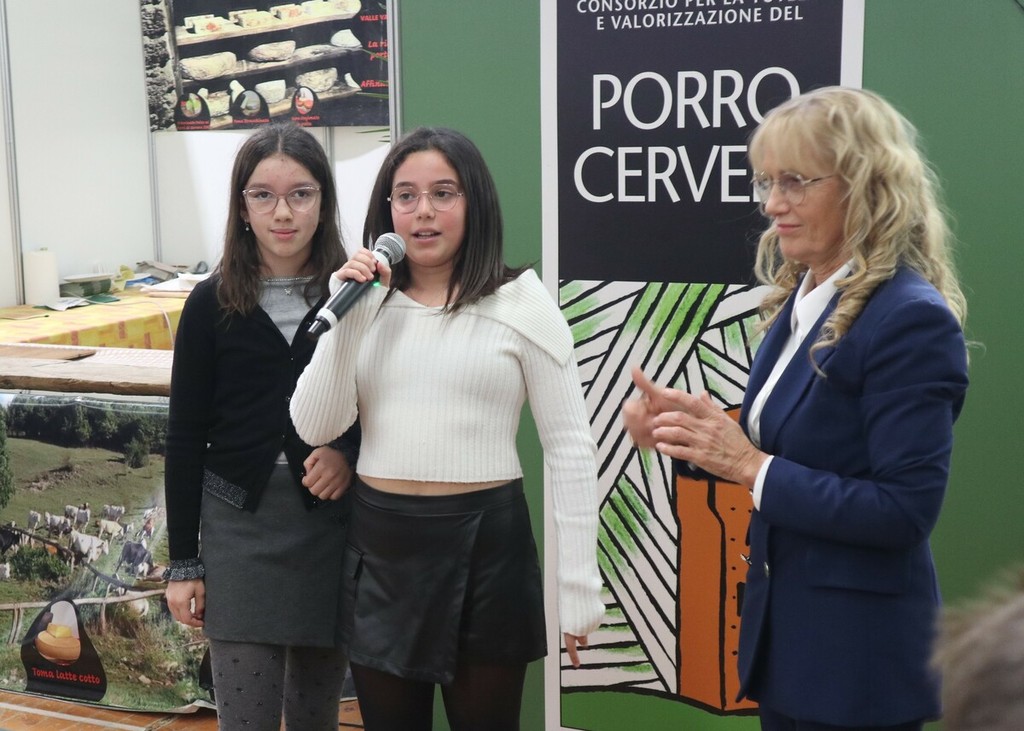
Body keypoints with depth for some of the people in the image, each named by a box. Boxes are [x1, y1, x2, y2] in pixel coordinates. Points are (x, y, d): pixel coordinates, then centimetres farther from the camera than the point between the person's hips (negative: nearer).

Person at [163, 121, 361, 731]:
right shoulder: (213, 303, -1)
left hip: (332, 521, 1)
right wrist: (182, 561, 0)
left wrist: (350, 451, -14)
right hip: (241, 526, 0)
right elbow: (186, 437, 2)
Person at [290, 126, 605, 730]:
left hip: (485, 541, -3)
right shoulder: (366, 302, 6)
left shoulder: (522, 300, -5)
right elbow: (314, 428, -1)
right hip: (379, 543, 4)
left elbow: (571, 446, -6)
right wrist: (348, 316, -11)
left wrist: (579, 584, -10)